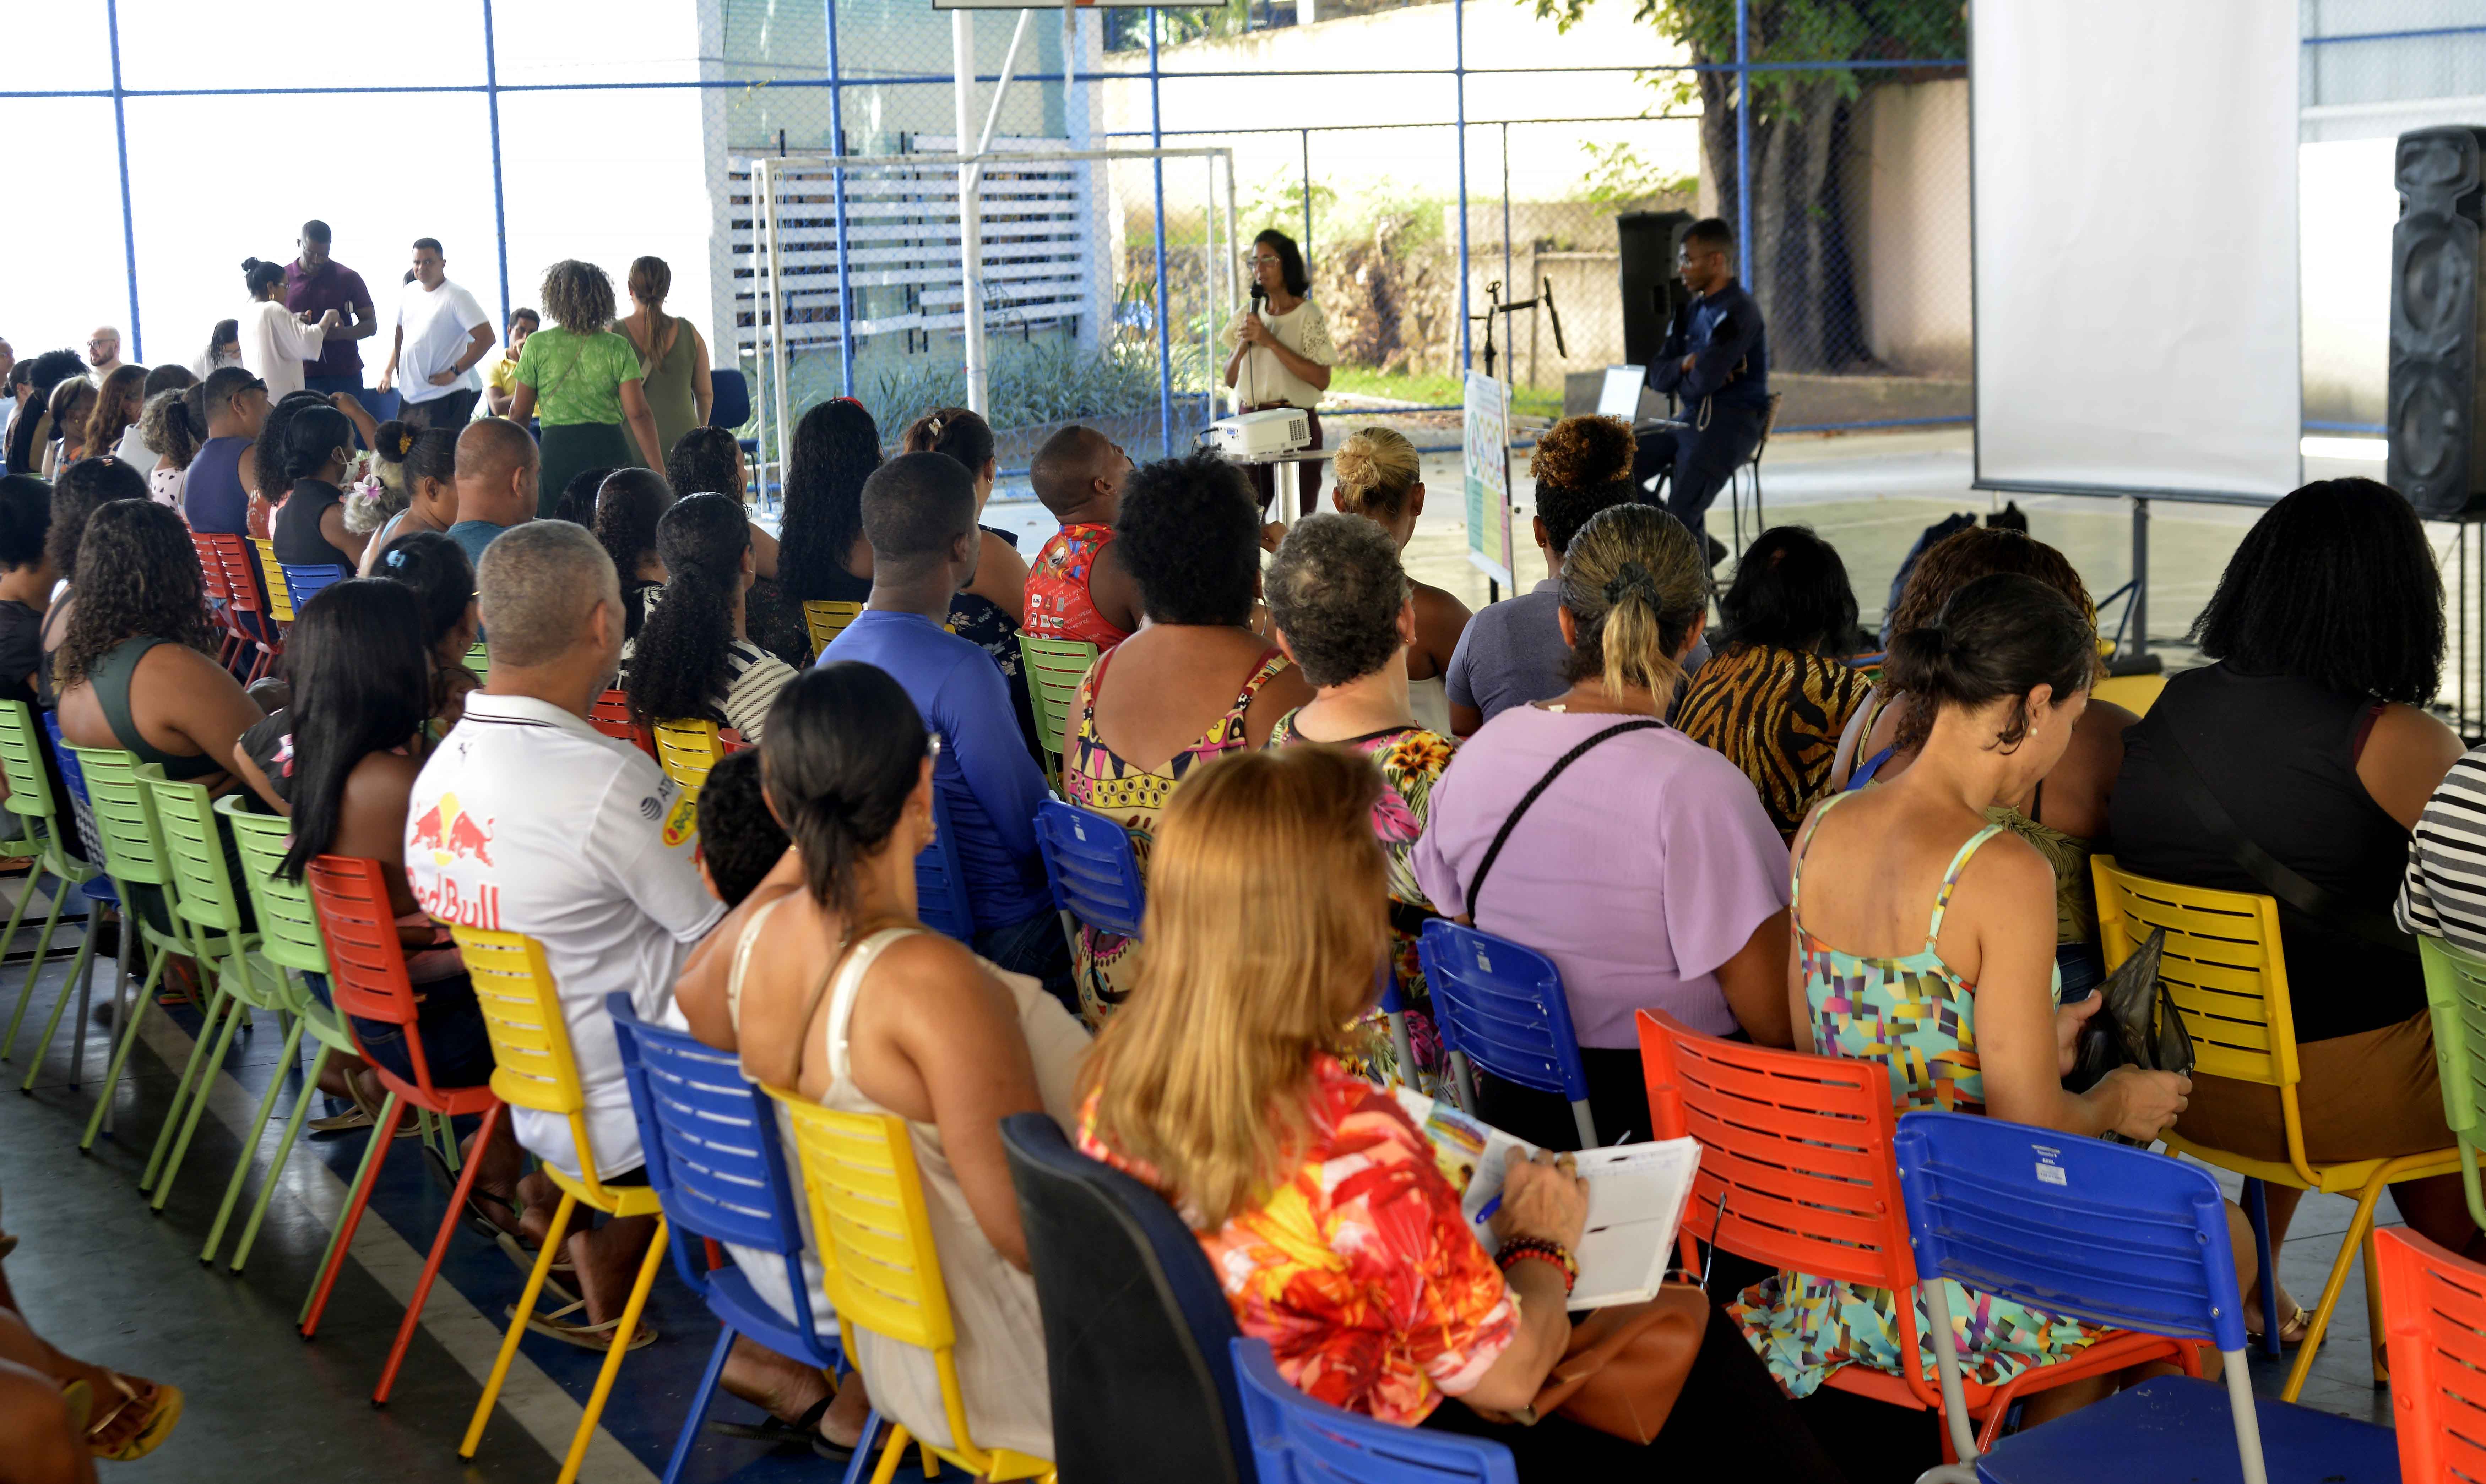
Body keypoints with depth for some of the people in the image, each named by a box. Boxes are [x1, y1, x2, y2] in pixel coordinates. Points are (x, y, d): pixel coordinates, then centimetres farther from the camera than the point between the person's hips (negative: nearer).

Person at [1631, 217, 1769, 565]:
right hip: (1690, 419, 9)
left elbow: (1702, 383, -22)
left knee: (1679, 519, -22)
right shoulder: (1692, 308, 14)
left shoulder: (1737, 313, -15)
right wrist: (1688, 364, -11)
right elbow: (1658, 375, 11)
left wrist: (1680, 379, 1)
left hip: (1731, 422, -9)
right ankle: (1699, 543, 6)